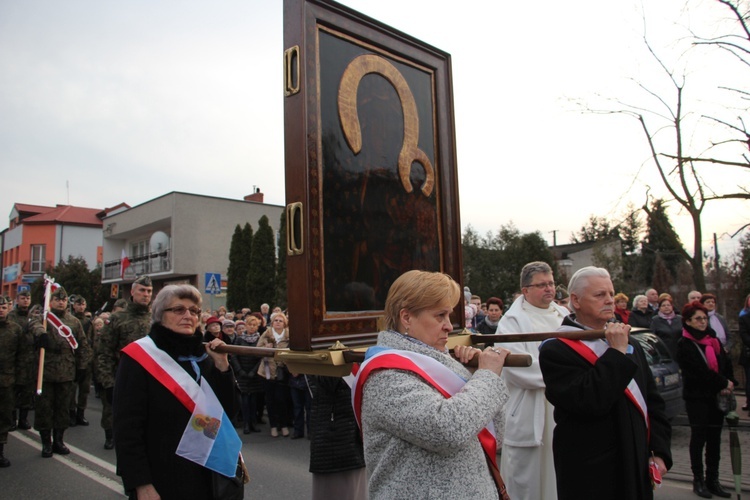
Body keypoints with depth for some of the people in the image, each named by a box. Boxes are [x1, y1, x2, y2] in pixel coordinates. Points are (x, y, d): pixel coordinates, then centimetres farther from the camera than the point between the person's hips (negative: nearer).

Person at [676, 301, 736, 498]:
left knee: (714, 438, 9)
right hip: (697, 398, -6)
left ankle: (713, 480, 19)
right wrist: (724, 383, -14)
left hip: (716, 396, 6)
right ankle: (698, 480, 12)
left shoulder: (713, 339, 12)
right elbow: (699, 371, -16)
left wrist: (729, 383, -7)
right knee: (699, 438, 2)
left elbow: (726, 364, 9)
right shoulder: (684, 345, -9)